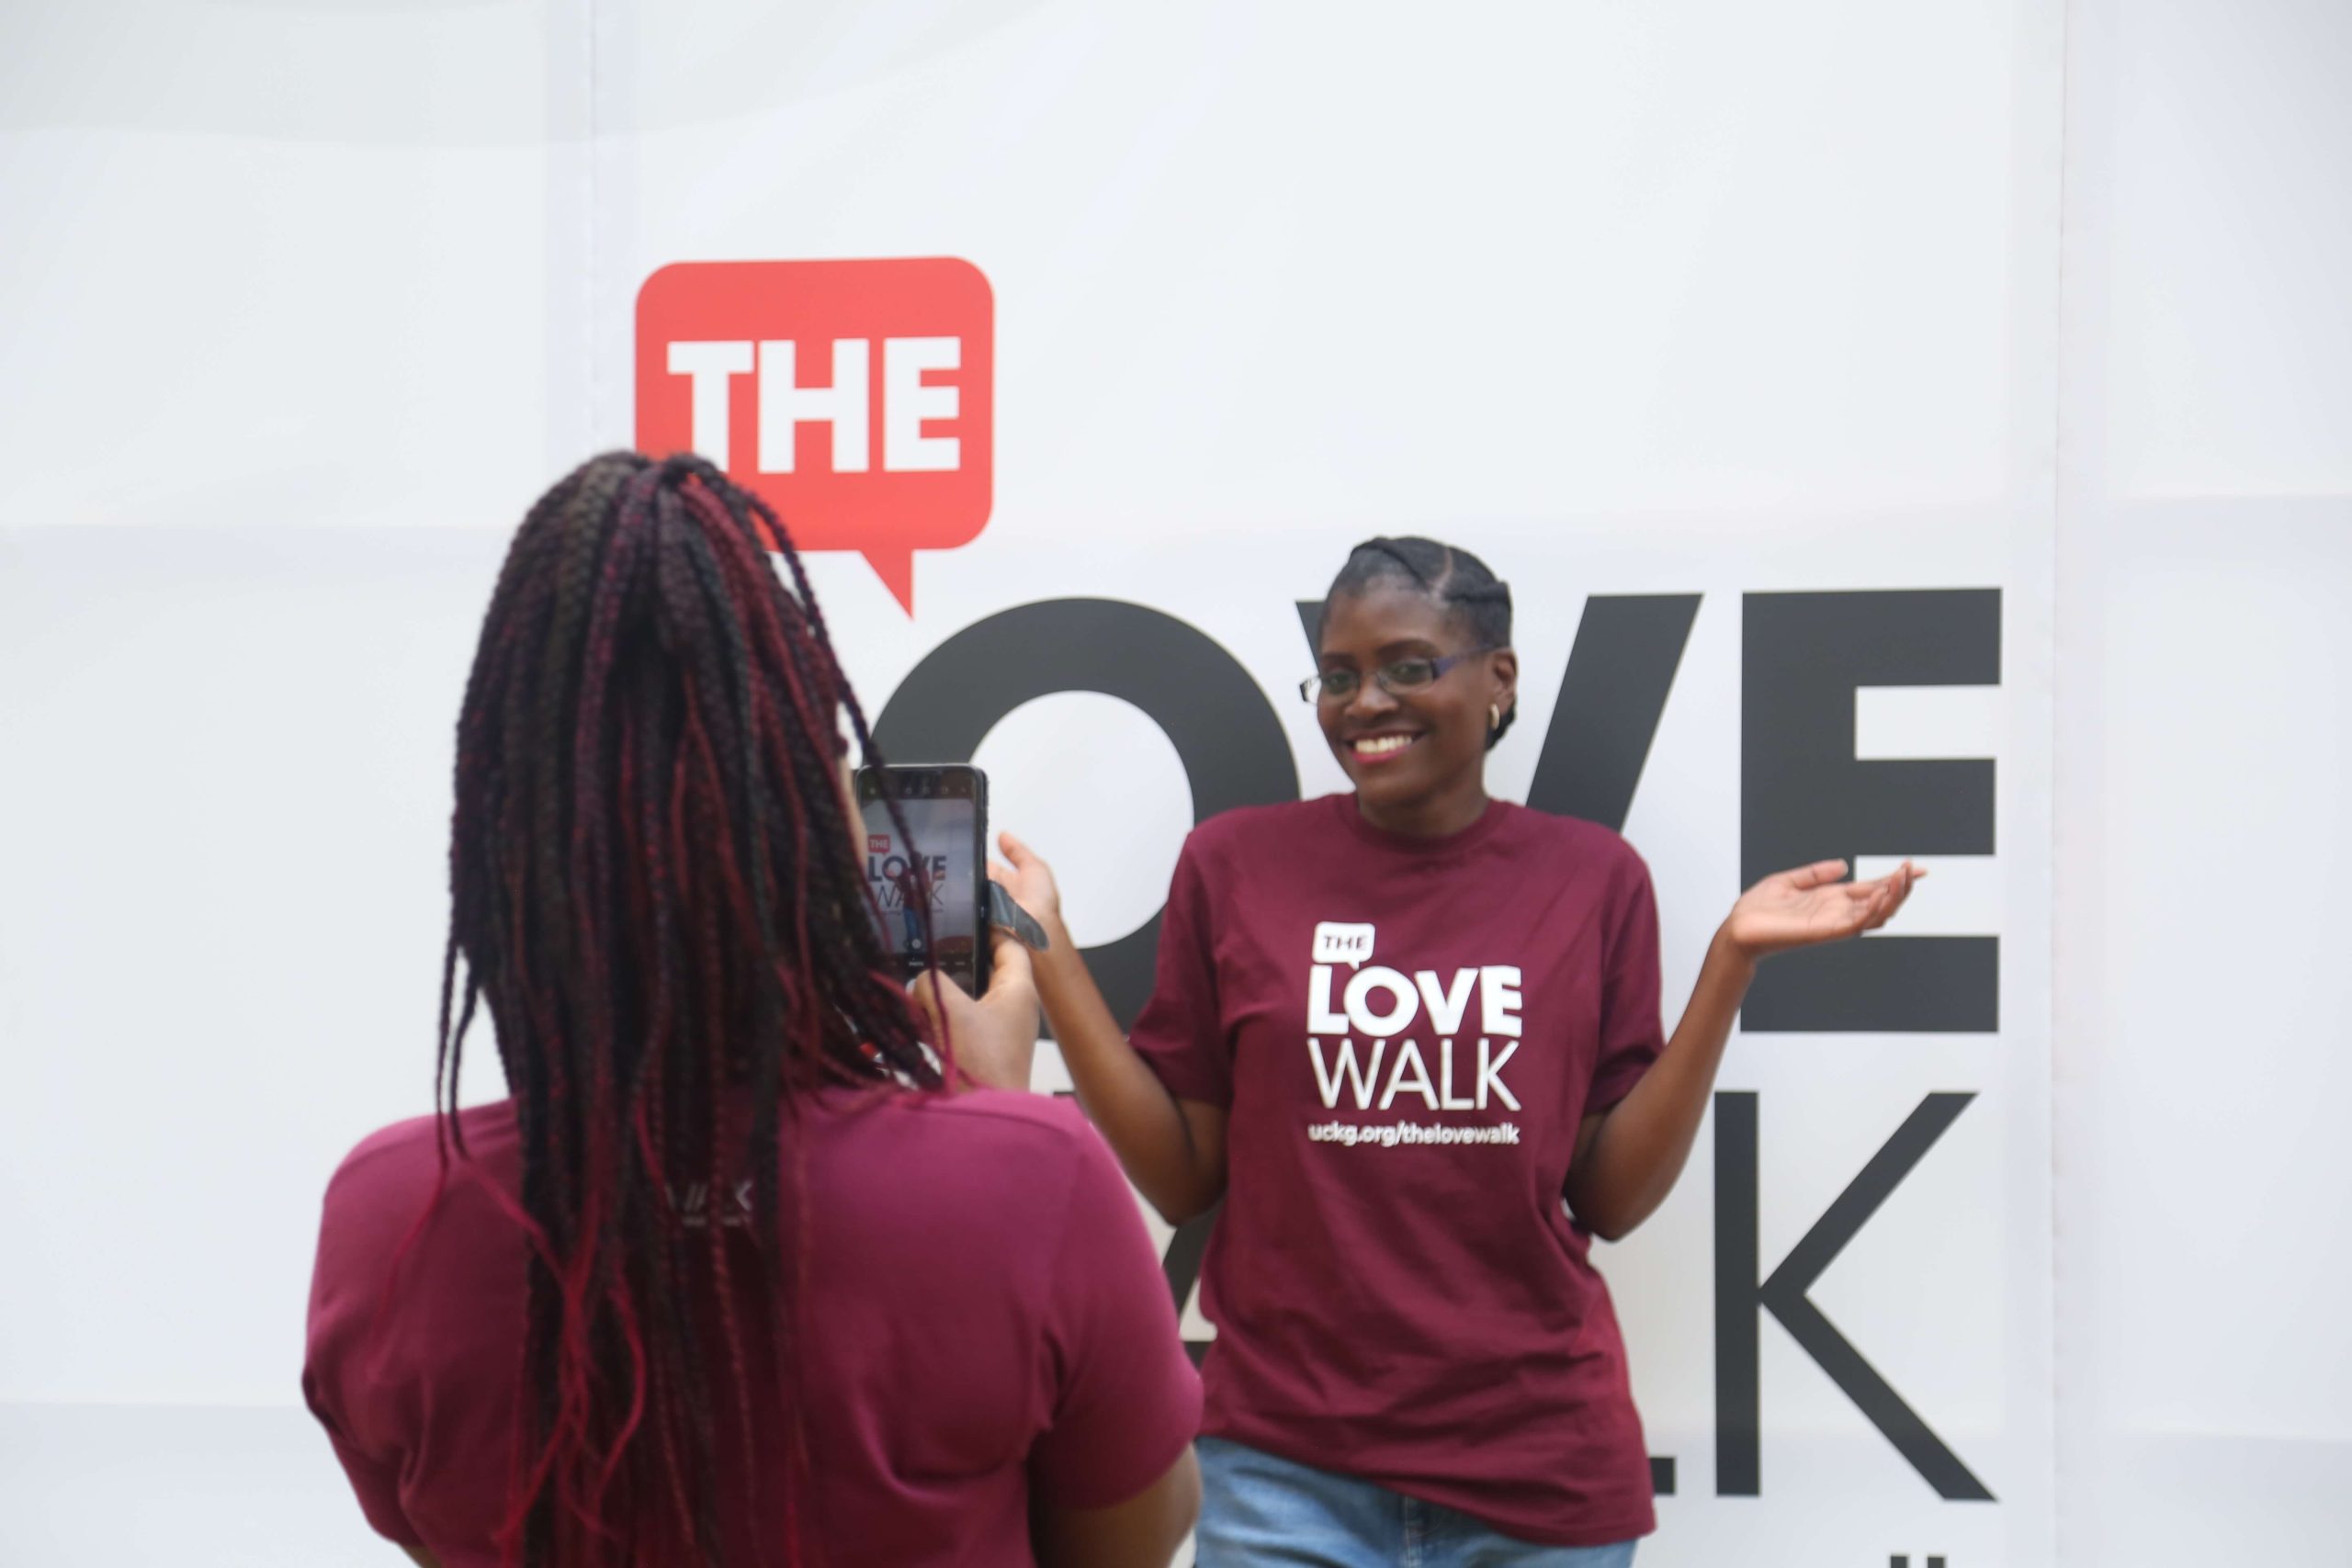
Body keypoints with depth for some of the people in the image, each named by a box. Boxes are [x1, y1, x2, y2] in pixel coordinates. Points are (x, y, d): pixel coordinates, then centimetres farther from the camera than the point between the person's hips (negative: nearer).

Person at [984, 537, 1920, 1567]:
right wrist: (1046, 949, -7)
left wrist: (1730, 959, -8)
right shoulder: (1233, 863, -1)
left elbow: (1612, 1199, -1)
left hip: (1542, 1475, 1)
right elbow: (1183, 1180, -1)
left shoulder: (1592, 876, 0)